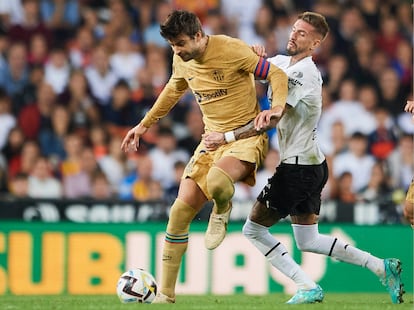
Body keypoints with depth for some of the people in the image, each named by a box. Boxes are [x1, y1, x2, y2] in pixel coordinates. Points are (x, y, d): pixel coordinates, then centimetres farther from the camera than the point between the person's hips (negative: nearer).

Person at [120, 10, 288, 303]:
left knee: (216, 182, -39)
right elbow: (173, 90, 25)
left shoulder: (231, 49, -17)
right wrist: (144, 124, 29)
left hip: (246, 136, -6)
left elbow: (277, 74, -11)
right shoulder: (182, 61, 3)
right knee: (180, 211, -6)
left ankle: (222, 211, 1)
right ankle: (166, 294, 4)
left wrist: (278, 107, -29)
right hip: (212, 139, 6)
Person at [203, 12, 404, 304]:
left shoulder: (303, 73, -19)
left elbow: (269, 122, -24)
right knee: (308, 241, 14)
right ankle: (382, 267, 12)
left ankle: (308, 289, -4)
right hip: (313, 163, 10)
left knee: (254, 229, -3)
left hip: (298, 167, -10)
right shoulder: (282, 61, 9)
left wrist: (226, 138, -24)